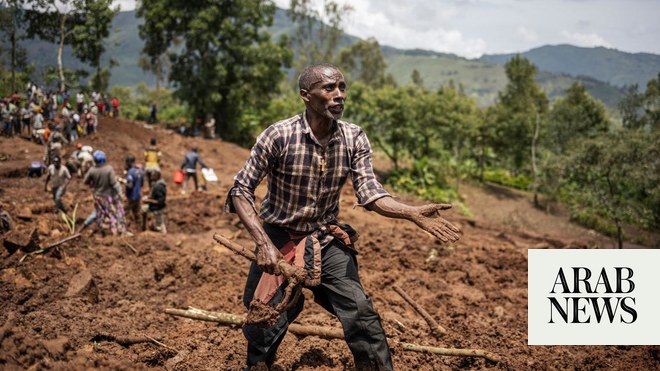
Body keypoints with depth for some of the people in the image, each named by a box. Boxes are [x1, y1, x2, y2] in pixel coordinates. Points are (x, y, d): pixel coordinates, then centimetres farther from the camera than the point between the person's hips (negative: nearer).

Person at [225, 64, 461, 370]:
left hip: (327, 241, 2)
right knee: (262, 329, 3)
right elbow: (240, 190, -16)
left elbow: (369, 192, -13)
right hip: (279, 240, -2)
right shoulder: (279, 135, -19)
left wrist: (413, 213, -31)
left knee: (361, 315, -11)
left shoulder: (354, 138, -8)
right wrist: (263, 242, -28)